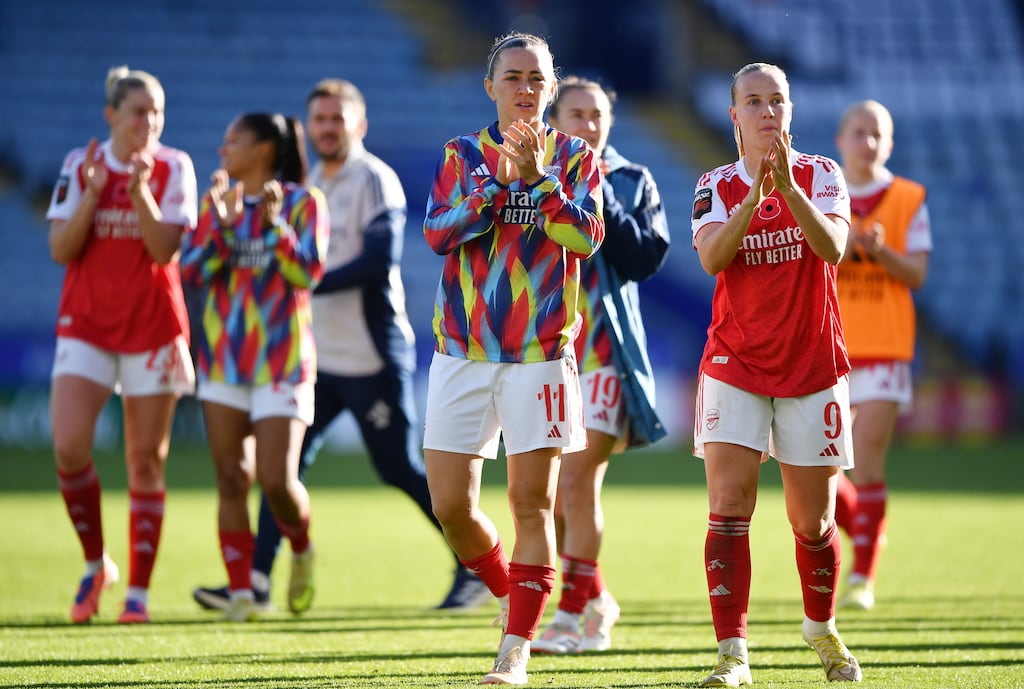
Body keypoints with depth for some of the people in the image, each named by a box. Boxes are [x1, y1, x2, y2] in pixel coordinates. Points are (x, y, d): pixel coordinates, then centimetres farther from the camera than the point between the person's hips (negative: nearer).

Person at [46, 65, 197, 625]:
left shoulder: (173, 168, -3)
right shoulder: (81, 164, 1)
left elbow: (166, 249, -12)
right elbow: (60, 249, -4)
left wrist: (139, 191, -22)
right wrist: (92, 195, -16)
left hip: (152, 325, -1)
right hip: (86, 322, 1)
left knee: (146, 461, 1)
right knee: (69, 448, -14)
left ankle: (138, 589, 9)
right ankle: (95, 565, 8)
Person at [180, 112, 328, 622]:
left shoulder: (303, 202, -3)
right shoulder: (217, 202, 9)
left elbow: (308, 272, -13)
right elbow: (192, 271, -1)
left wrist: (275, 224, -24)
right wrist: (220, 222, -14)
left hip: (282, 359, -4)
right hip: (223, 357, 4)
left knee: (276, 480, -11)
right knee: (232, 480, 0)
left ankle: (301, 550, 19)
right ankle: (240, 590, 4)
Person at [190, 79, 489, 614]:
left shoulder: (374, 179, -10)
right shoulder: (309, 182, 14)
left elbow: (379, 260, -21)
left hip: (373, 357, -7)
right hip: (318, 356, 7)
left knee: (401, 470, -3)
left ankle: (475, 567, 10)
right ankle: (257, 579, -1)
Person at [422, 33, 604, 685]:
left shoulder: (575, 156, 4)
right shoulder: (464, 154, 8)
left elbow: (586, 235, -10)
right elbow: (438, 230, -6)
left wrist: (537, 175, -17)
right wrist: (501, 179, -15)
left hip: (541, 351, -2)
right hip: (462, 349, 2)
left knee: (533, 503, -4)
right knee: (452, 504, -1)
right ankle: (512, 593, 25)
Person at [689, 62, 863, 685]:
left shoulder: (822, 175, 0)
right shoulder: (717, 185, 2)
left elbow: (833, 249, -18)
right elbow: (712, 256, -17)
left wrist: (789, 188, -32)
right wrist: (753, 197, -31)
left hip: (813, 366, 0)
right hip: (734, 365, 0)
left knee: (813, 521, 7)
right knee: (730, 505, -14)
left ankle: (822, 629, 32)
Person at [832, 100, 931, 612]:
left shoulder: (908, 200, 5)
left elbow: (916, 274, 0)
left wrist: (879, 250, -18)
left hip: (883, 348, -2)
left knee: (866, 463, -11)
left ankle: (863, 576, -6)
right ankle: (864, 530, 29)